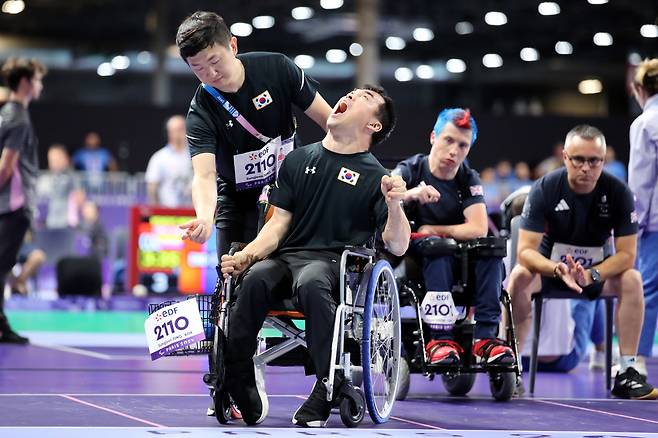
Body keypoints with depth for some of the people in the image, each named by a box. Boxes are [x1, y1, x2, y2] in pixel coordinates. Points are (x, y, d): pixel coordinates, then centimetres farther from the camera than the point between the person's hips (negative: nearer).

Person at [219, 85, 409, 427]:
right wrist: (247, 255, -5)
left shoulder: (375, 177, 7)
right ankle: (239, 384, -29)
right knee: (255, 278, -32)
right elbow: (279, 222, 14)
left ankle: (329, 388, -35)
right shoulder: (298, 160, 18)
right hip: (285, 257, 3)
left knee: (311, 283, -39)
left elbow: (397, 247, 0)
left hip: (333, 262, -3)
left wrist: (394, 205, -19)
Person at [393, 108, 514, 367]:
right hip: (416, 264, -3)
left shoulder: (468, 180, 4)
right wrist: (409, 195, -42)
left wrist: (431, 230, -11)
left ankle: (485, 336, -30)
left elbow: (478, 229, -10)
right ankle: (440, 338, -41)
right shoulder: (410, 171, -4)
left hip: (460, 265, 3)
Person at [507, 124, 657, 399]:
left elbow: (626, 254, -16)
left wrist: (590, 275, -34)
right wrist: (557, 270, -42)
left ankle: (626, 373, -23)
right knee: (519, 277, -31)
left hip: (598, 268, 1)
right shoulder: (545, 189, -18)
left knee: (632, 279, -28)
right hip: (550, 266, -1)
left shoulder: (618, 192, -15)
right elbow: (525, 250, -22)